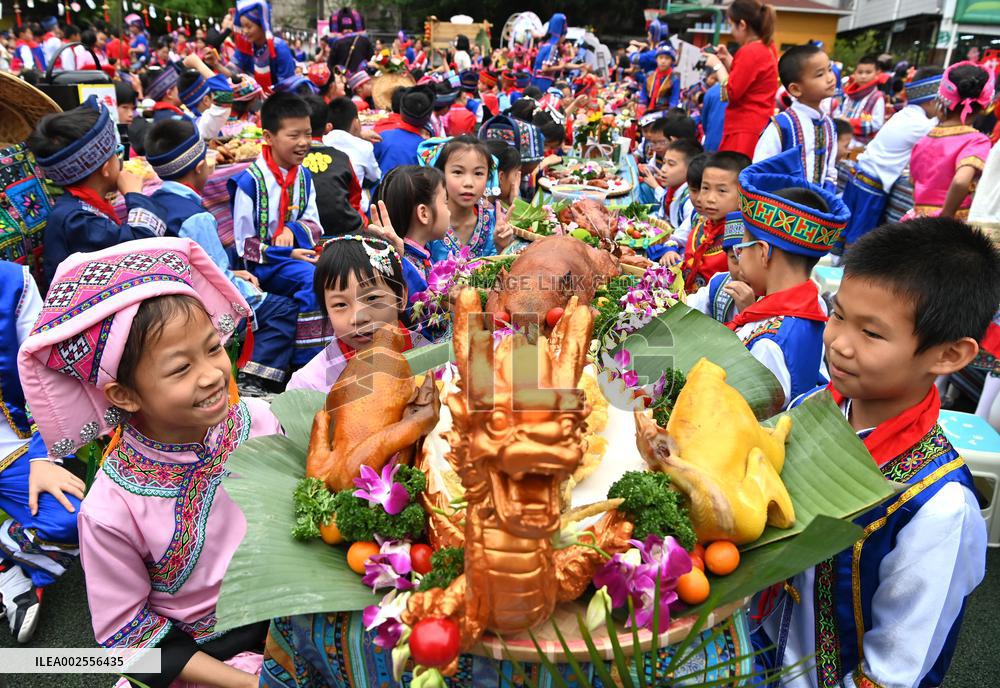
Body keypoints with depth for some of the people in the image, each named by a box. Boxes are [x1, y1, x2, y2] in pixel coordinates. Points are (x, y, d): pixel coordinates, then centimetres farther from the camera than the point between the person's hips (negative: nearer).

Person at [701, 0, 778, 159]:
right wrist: (727, 59, 17)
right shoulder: (766, 48, 15)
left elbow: (731, 93, -16)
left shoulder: (750, 51, -15)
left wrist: (717, 65, -4)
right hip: (757, 127, 10)